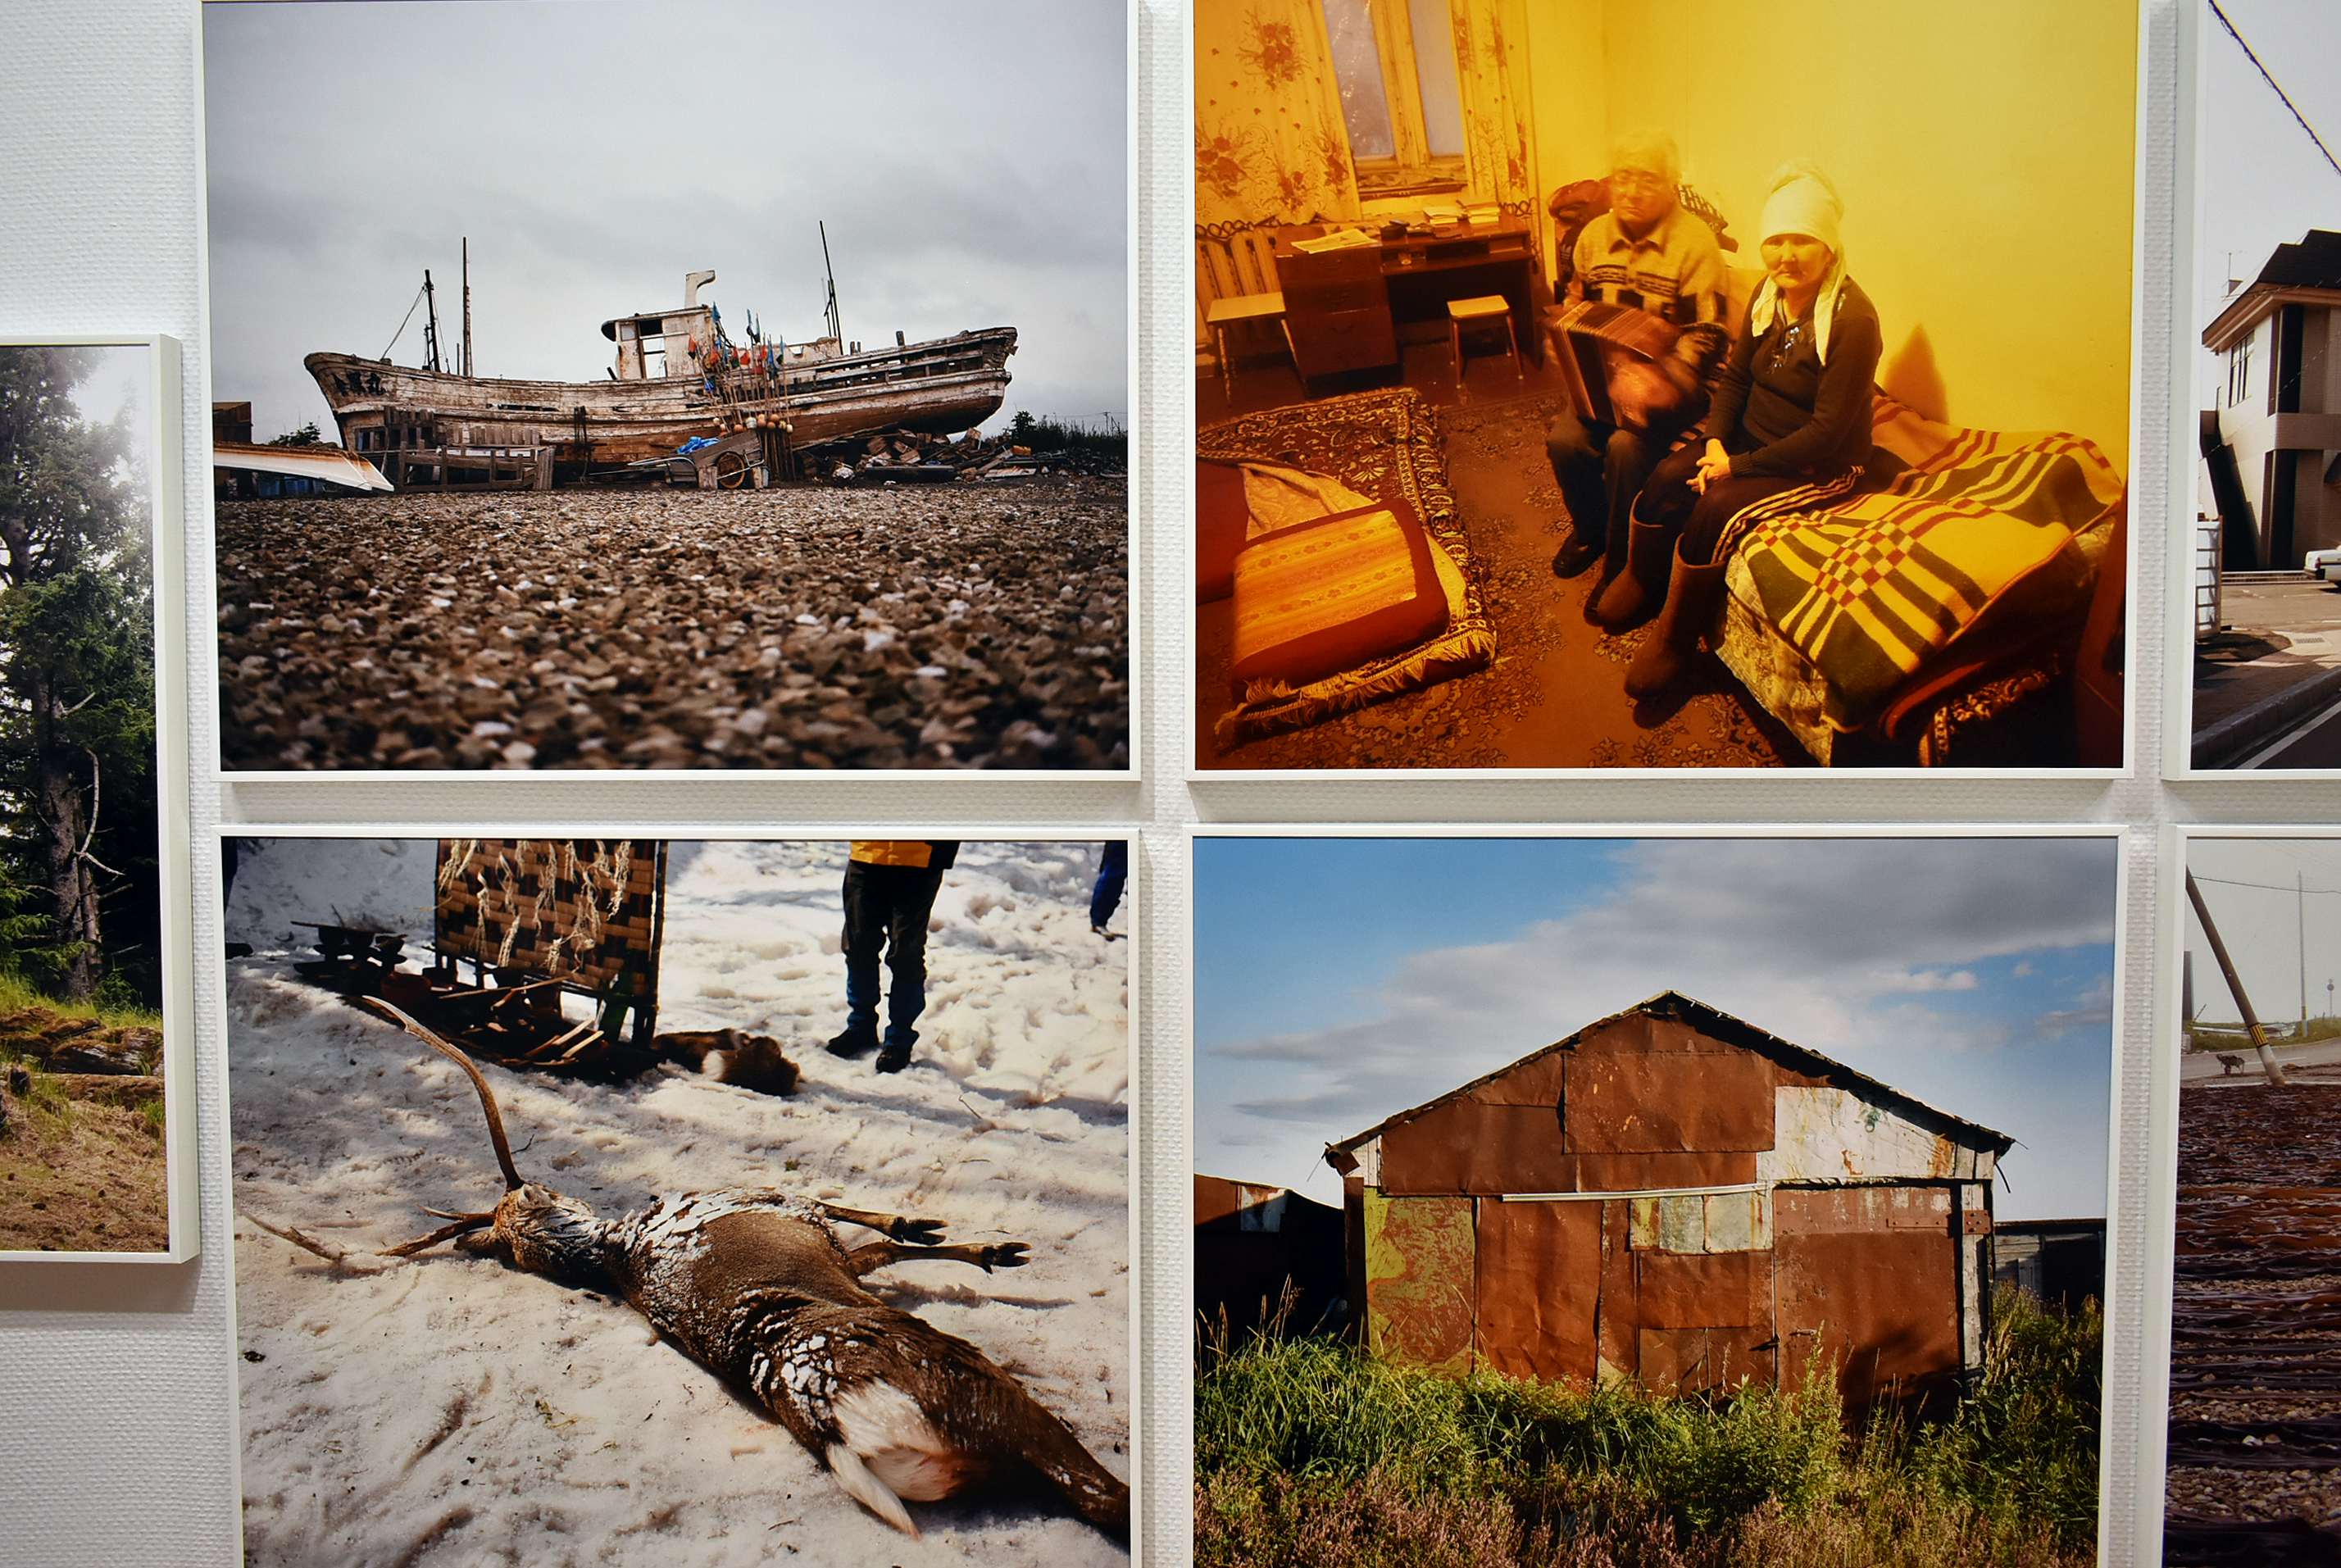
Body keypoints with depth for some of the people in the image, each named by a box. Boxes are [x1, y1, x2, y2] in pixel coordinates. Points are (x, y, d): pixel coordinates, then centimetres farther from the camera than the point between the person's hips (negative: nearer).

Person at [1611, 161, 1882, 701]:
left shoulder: (1852, 319, -24)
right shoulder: (1768, 296, -1)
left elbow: (1827, 431, -24)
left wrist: (1740, 466, -22)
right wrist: (1716, 442, -9)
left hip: (1820, 464, -7)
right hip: (1752, 436, 7)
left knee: (1715, 507, -26)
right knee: (1668, 477, -15)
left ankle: (1674, 645, -13)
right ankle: (1638, 588, 6)